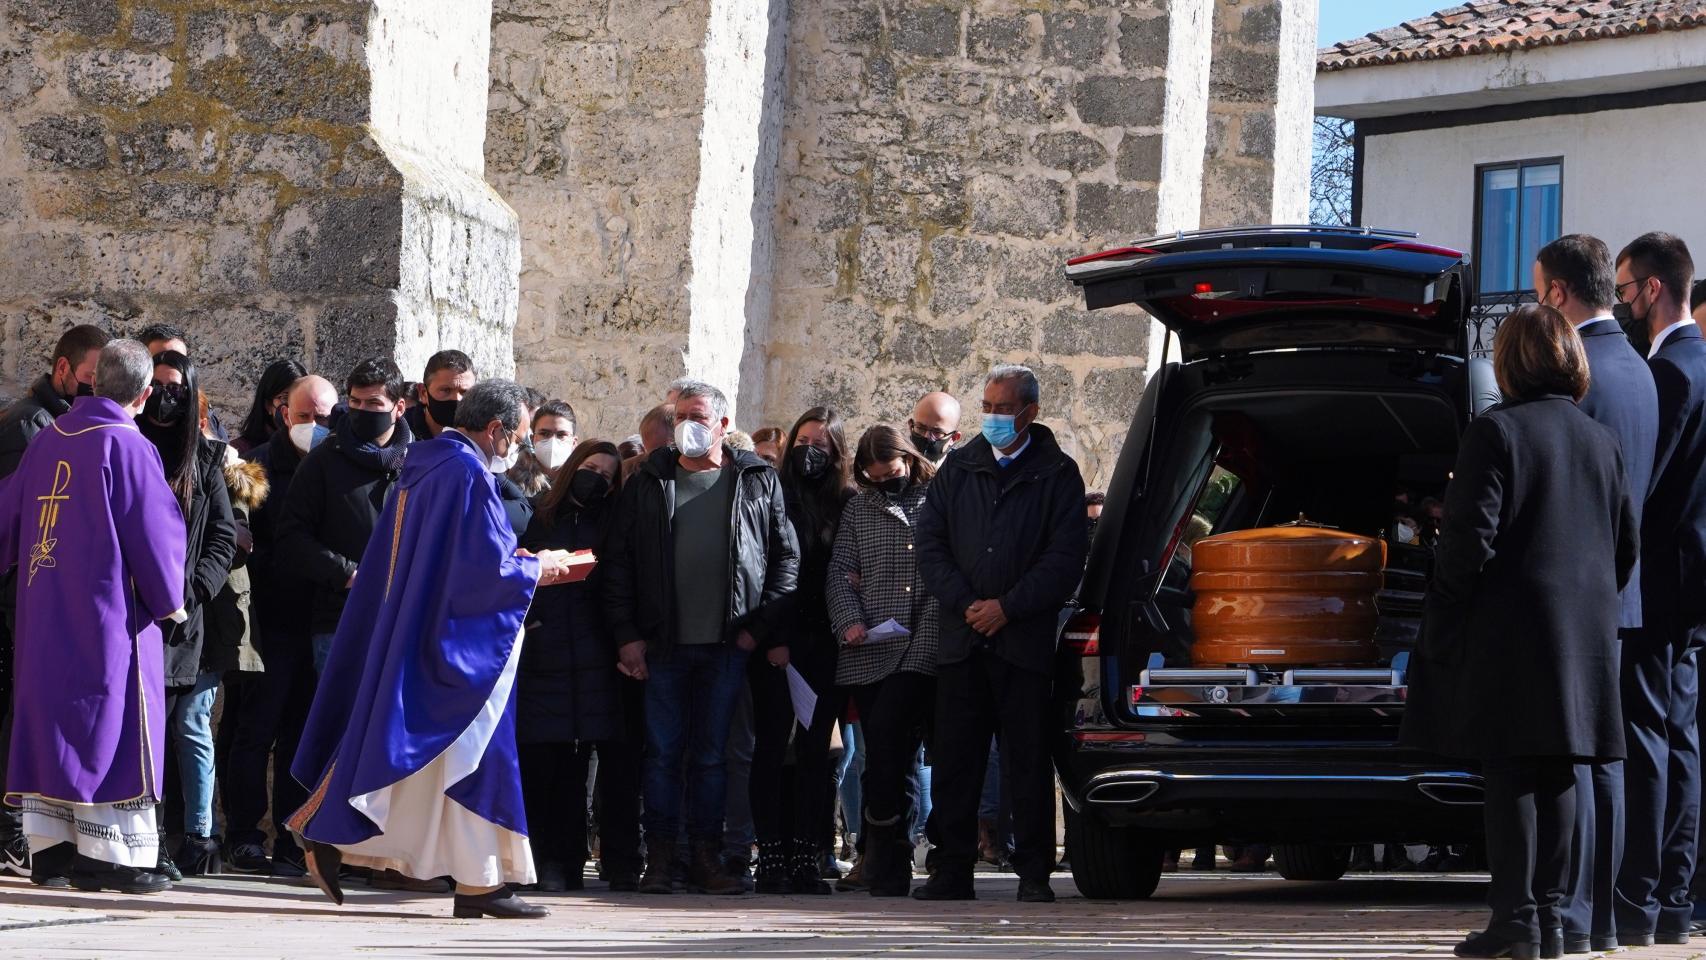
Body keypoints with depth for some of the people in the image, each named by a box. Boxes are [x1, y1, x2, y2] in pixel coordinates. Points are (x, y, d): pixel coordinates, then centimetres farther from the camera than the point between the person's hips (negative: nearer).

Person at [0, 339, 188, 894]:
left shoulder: (48, 441, 7)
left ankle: (49, 849, 10)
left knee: (48, 722, 10)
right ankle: (111, 855, -3)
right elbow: (153, 535, -10)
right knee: (108, 724, -2)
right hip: (108, 617, -6)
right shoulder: (128, 447, -12)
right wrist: (170, 600, 3)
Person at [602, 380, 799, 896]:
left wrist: (760, 624, -3)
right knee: (663, 752, 2)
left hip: (728, 645, 0)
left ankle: (705, 858, 10)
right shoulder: (648, 482, 7)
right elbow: (619, 561, 5)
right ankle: (659, 860, 6)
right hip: (663, 644, 0)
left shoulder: (758, 482, 6)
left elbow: (786, 556, 6)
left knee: (712, 753, 4)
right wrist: (626, 634, -3)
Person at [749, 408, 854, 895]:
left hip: (824, 647, 2)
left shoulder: (850, 505, 9)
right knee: (772, 747, -3)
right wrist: (772, 640, -10)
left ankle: (808, 859, 2)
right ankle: (772, 859, -3)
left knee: (816, 750, 1)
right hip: (775, 646, -2)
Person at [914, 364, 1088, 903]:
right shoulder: (958, 468, 14)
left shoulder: (1056, 474, 4)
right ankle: (952, 871, 7)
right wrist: (964, 603, -5)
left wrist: (1007, 607, -11)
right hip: (962, 639, 3)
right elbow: (930, 542, 8)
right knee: (954, 760, 2)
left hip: (1025, 641, -3)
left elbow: (1066, 556, -3)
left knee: (1028, 763, -1)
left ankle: (1034, 875, 4)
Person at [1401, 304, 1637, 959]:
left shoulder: (1496, 432, -10)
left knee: (1510, 776, -4)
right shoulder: (1601, 440, 10)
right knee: (1556, 776, 9)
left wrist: (1442, 620, -5)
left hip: (1509, 634, -6)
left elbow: (1470, 538, -14)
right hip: (1585, 634, 6)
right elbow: (1628, 541, 13)